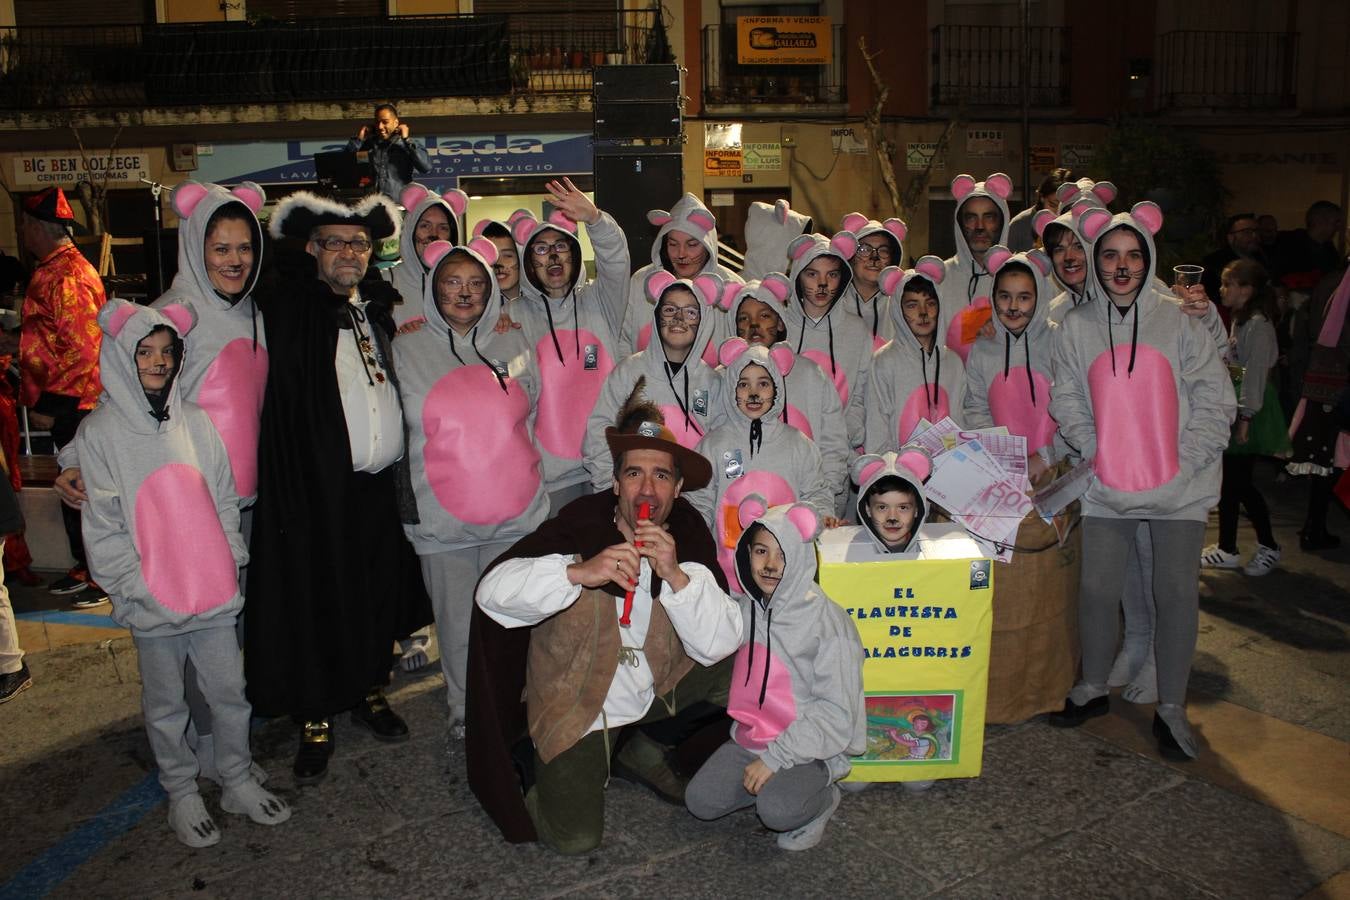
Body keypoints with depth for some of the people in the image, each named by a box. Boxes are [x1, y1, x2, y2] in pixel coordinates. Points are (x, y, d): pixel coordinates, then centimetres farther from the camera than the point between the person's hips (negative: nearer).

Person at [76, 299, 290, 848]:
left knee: (230, 690, 10)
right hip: (151, 602, -3)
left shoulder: (194, 421, 5)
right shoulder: (100, 432, -4)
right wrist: (136, 587, -10)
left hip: (214, 592, 3)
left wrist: (232, 563, 3)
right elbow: (102, 524, -5)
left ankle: (238, 782, 26)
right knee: (166, 704, 11)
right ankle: (181, 793, 27)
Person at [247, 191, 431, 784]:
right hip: (318, 485, -5)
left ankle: (369, 693, 33)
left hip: (381, 484, 5)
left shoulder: (376, 306, 12)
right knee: (317, 600, 3)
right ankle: (316, 720, 18)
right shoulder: (287, 303, -3)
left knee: (378, 595, 14)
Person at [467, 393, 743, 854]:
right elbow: (492, 590, -27)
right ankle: (531, 766, 19)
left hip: (659, 690, 4)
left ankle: (644, 750, 10)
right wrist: (579, 572, -39)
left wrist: (677, 575, -30)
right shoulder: (578, 525, -16)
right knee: (576, 838, -14)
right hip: (576, 708, -4)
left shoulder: (689, 532, -7)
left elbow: (719, 645, -15)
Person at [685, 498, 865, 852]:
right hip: (750, 738, 6)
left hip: (810, 748, -6)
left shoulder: (828, 620, -18)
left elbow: (836, 713, -18)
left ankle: (822, 798, 3)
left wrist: (774, 758, -20)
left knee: (777, 811, -29)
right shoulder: (746, 607, 0)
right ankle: (781, 786, 11)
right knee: (700, 801, -10)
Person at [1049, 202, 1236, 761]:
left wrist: (1184, 460, -10)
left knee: (1177, 594, 3)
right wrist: (1096, 450, -8)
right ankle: (1092, 689, 27)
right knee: (1097, 589, 6)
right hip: (1107, 486, 2)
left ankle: (1171, 708, 19)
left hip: (1179, 488, -1)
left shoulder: (1180, 320, -2)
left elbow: (1214, 397, -2)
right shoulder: (1077, 326, 4)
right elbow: (1066, 401, 5)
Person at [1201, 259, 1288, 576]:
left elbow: (1256, 373, -19)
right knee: (1227, 481, 11)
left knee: (1239, 482, -2)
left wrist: (1246, 417, -21)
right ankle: (1227, 550, 17)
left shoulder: (1258, 325, -15)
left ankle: (1268, 546, 13)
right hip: (1232, 408, 9)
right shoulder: (1239, 321, 14)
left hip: (1248, 411, -9)